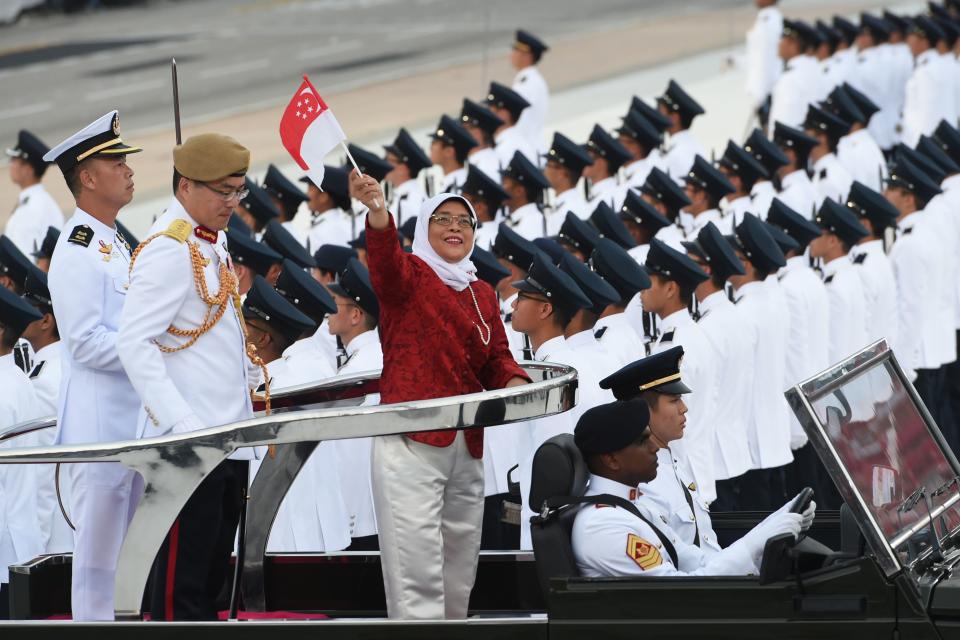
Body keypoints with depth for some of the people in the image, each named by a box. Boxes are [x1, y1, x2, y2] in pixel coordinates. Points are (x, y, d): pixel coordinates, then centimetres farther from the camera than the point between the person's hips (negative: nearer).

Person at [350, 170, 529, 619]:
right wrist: (378, 217, -46)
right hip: (412, 442, -7)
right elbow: (386, 264, -24)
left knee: (460, 573, 11)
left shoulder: (483, 294, 18)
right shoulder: (409, 274, -1)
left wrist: (514, 382, -10)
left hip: (468, 447, 7)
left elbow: (497, 358, 15)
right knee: (419, 573, -13)